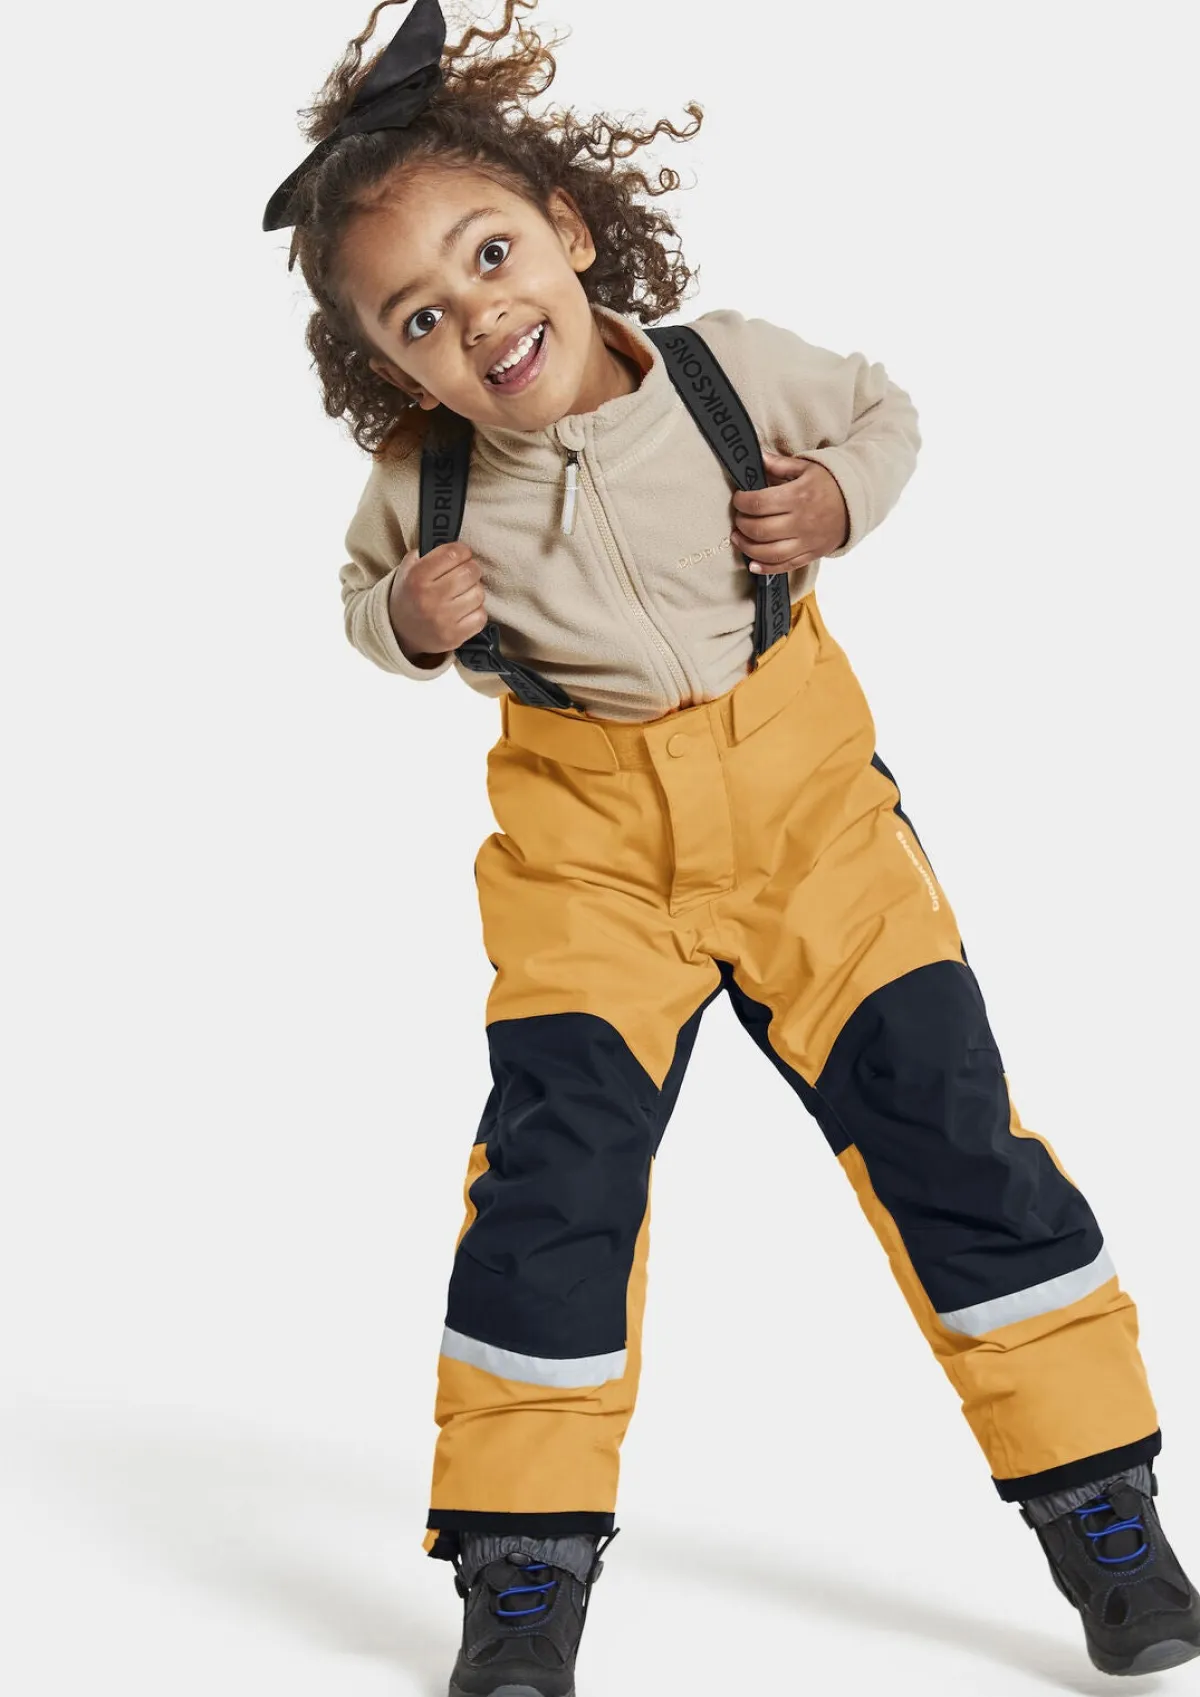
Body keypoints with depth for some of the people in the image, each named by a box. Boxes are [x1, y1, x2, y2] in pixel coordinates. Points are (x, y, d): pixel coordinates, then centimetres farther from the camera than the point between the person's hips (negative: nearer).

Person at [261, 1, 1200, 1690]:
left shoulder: (733, 369, -14)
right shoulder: (422, 484, -12)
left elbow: (882, 408, 7)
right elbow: (365, 586, 11)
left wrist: (837, 498, -14)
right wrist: (406, 620, -12)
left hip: (802, 790, 0)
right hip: (585, 836, 0)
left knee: (944, 1120, -1)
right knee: (552, 1158, -7)